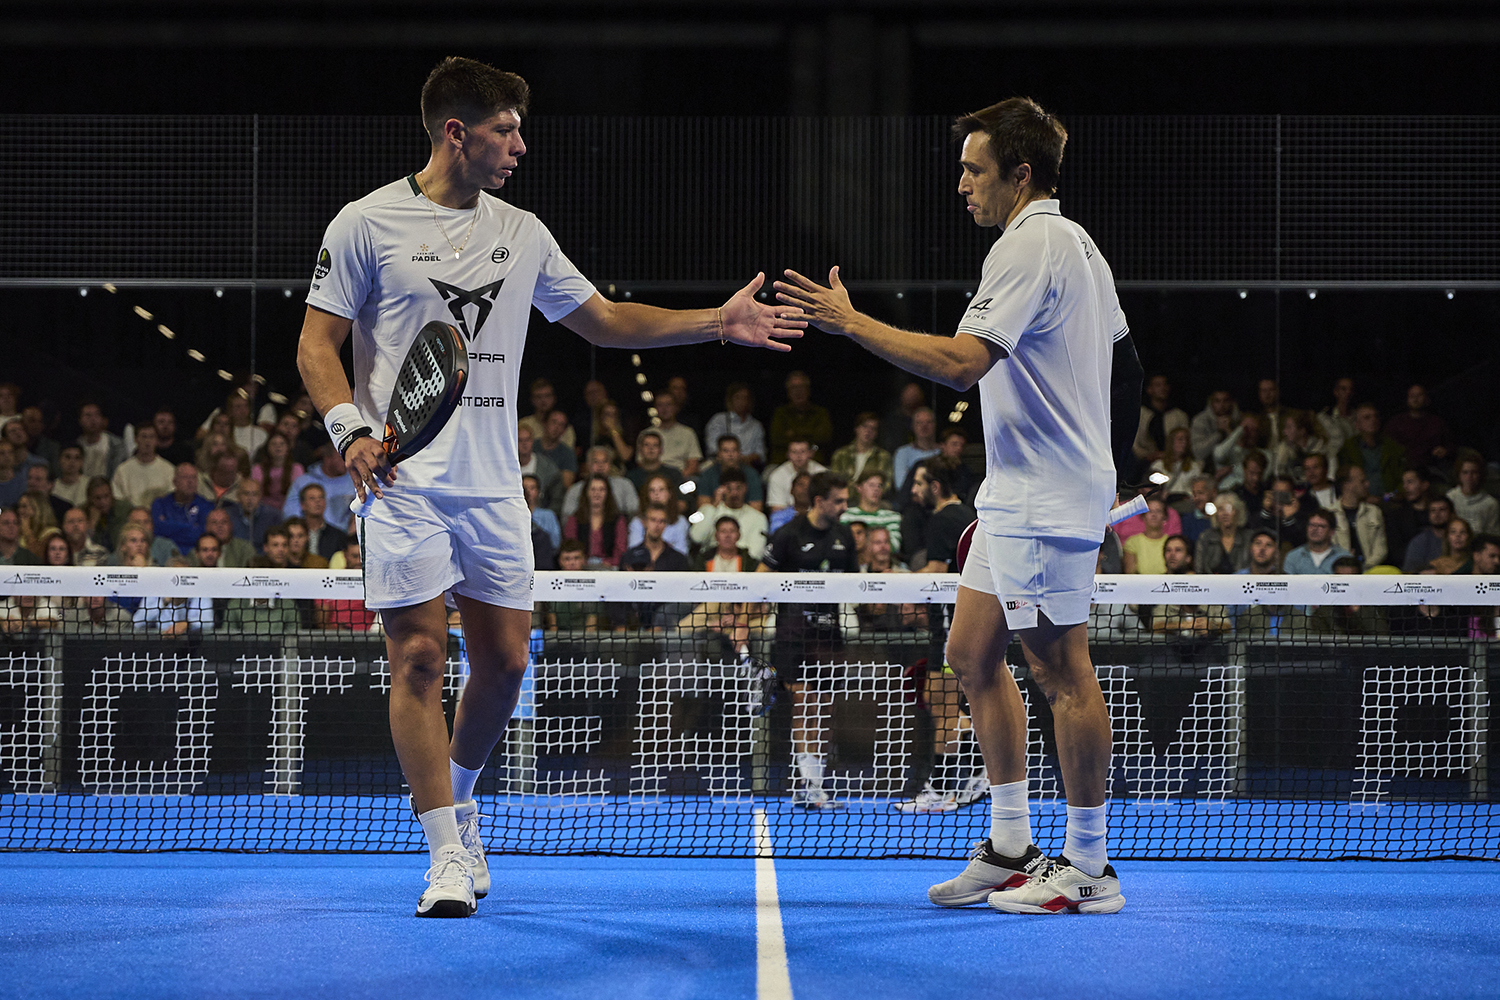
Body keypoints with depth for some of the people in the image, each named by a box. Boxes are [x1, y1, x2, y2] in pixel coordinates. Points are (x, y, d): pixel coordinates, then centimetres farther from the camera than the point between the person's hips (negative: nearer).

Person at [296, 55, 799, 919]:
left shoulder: (523, 234, 13)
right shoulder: (369, 224, -2)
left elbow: (604, 320, 21)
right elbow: (318, 342, -1)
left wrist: (716, 323, 13)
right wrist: (351, 430, -17)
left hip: (494, 487, 5)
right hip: (405, 483, -5)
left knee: (505, 660, 5)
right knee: (421, 656, -8)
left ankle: (456, 800, 31)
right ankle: (448, 856, -5)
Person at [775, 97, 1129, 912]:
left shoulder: (1031, 246, -16)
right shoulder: (1075, 243, 17)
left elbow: (960, 363, -26)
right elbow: (1119, 356, 22)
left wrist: (851, 322, -22)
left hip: (1044, 500, -11)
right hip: (1019, 496, 11)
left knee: (1061, 671, -6)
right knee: (972, 653, 12)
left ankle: (1088, 867, -1)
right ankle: (1010, 847, 16)